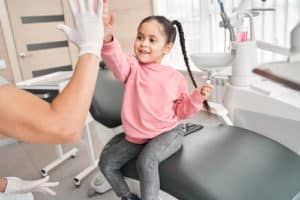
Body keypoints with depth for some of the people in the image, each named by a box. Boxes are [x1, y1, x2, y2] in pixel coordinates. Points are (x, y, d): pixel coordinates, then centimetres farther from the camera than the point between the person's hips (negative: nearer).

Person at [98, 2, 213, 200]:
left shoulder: (176, 78, -7)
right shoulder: (132, 68, -8)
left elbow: (181, 112, 3)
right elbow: (115, 59, -34)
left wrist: (197, 97, -15)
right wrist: (107, 36, -54)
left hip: (168, 133, -3)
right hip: (135, 135, 4)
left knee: (147, 160, -31)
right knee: (107, 162, 6)